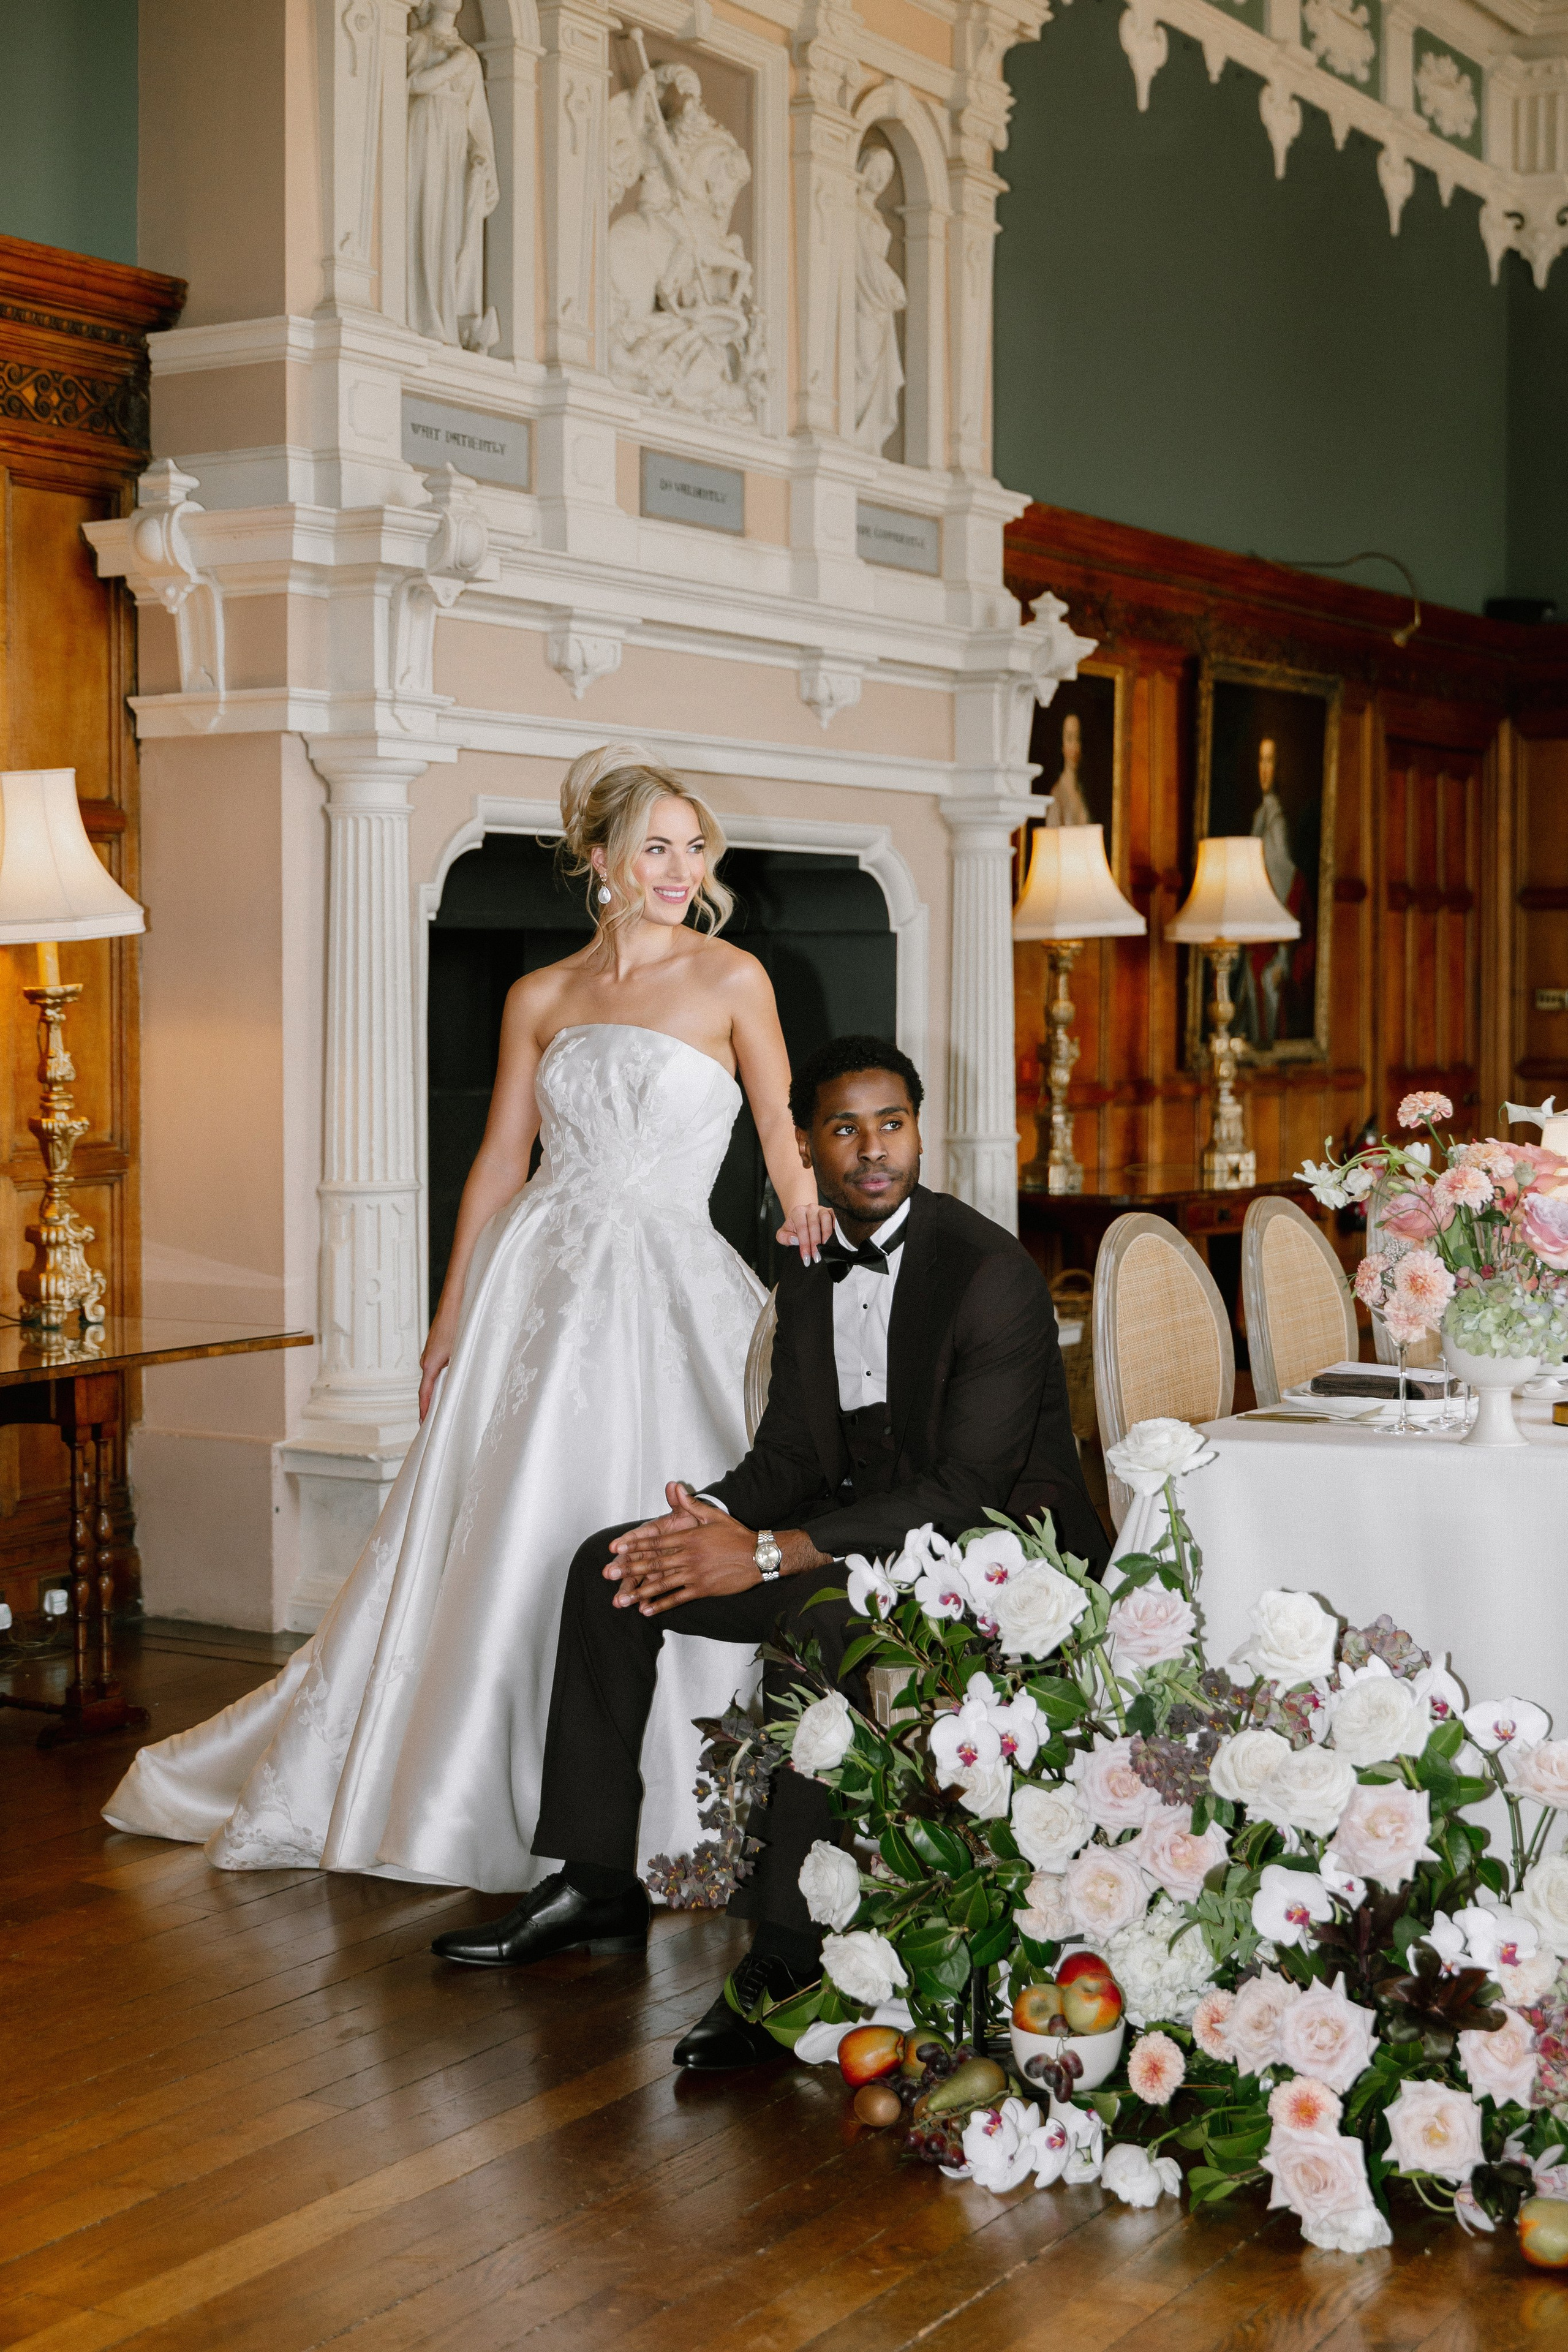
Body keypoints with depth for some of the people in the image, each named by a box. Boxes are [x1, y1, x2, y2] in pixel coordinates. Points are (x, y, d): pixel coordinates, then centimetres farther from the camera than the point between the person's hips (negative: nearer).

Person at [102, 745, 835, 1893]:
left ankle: (657, 1815, 11)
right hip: (539, 1282, 3)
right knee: (500, 1547, 6)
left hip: (667, 1289, -2)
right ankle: (454, 1788, 22)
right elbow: (498, 1166, 13)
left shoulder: (731, 979, 1)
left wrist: (812, 1255, -9)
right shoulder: (540, 999, 10)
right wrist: (451, 1319, 10)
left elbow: (787, 1143, 2)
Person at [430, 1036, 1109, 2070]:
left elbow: (963, 1493, -25)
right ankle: (597, 1884, 8)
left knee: (819, 1615, -39)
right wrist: (711, 1521, -15)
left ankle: (785, 1953, -35)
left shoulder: (994, 1273, -18)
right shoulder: (813, 1278, 8)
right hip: (862, 1544, 9)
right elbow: (789, 1459, 9)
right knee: (612, 1570, 2)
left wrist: (768, 1553, -30)